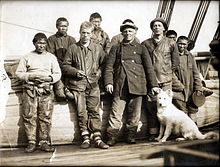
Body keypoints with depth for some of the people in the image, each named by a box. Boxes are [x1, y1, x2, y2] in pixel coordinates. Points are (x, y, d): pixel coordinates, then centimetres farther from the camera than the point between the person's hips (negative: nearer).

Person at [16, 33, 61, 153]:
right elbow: (18, 73, 7)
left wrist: (49, 78, -7)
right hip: (30, 90, 0)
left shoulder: (51, 57, 17)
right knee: (29, 116, -5)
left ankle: (44, 142, 1)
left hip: (46, 90, 0)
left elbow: (58, 74, 12)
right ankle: (31, 142, 1)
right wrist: (30, 76, -9)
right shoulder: (27, 57, 14)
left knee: (46, 117, -5)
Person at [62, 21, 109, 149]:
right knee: (81, 112, -4)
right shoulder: (73, 48, 10)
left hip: (93, 83, 0)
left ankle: (98, 138, -3)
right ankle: (86, 138, 2)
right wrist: (76, 72, -6)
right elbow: (65, 66, 10)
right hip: (77, 84, 0)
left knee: (94, 111, -5)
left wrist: (100, 71, 0)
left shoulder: (98, 48, 14)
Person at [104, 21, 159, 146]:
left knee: (135, 113, 2)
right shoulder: (116, 48, 15)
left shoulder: (141, 49, 15)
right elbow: (109, 67, 8)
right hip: (120, 85, 0)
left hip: (137, 85, 1)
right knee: (116, 112, -6)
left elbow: (149, 67, 11)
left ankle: (131, 136, 15)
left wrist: (154, 84, 4)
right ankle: (112, 137, 0)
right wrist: (108, 82, -6)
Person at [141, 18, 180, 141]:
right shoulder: (146, 44, 9)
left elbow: (175, 61, 14)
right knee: (151, 106, -2)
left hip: (166, 80, 0)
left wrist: (169, 73, 10)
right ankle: (153, 132, 6)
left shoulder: (171, 43, 9)